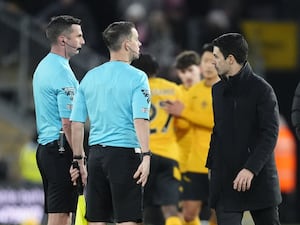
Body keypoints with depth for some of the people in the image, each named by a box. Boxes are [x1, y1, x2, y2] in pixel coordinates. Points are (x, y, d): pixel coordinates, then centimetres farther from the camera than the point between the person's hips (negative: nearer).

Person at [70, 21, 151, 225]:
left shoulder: (90, 77, 11)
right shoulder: (136, 78, -5)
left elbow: (77, 124, 11)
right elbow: (140, 120, -16)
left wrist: (78, 160, 17)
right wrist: (146, 156, -16)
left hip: (96, 154, 5)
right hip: (125, 152, -5)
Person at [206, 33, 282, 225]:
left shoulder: (261, 89, -7)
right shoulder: (218, 90, 12)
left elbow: (270, 133, -13)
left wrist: (251, 168, -22)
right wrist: (212, 164, 10)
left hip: (258, 174, -5)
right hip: (225, 177, 5)